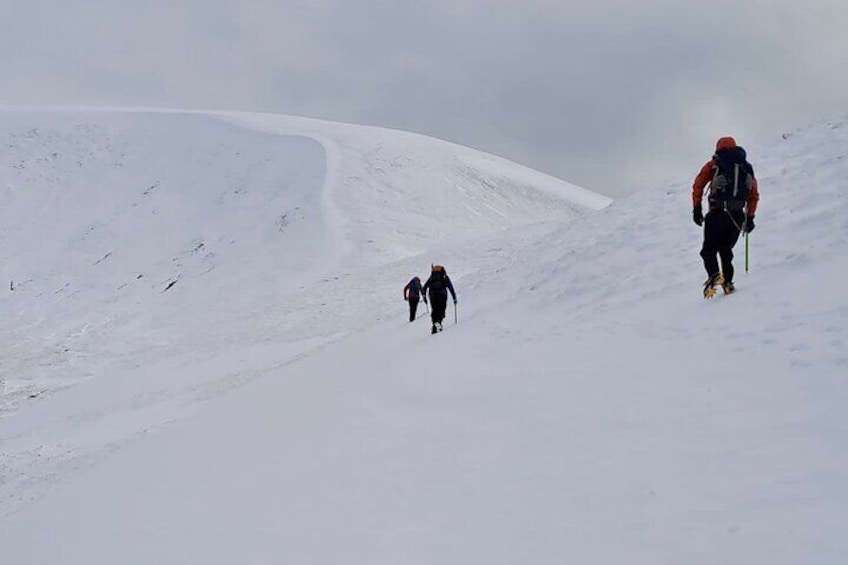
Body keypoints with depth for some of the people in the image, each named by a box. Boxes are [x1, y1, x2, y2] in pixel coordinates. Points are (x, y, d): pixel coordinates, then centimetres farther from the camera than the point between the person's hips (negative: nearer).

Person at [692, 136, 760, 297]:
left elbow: (698, 185, 1)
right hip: (738, 216, 4)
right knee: (726, 249, 17)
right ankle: (727, 282, 5)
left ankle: (714, 275, -21)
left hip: (718, 212, -4)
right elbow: (754, 195, 18)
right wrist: (750, 218, 21)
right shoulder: (747, 167, 20)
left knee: (709, 248, 2)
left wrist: (696, 209, 4)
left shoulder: (714, 164, 9)